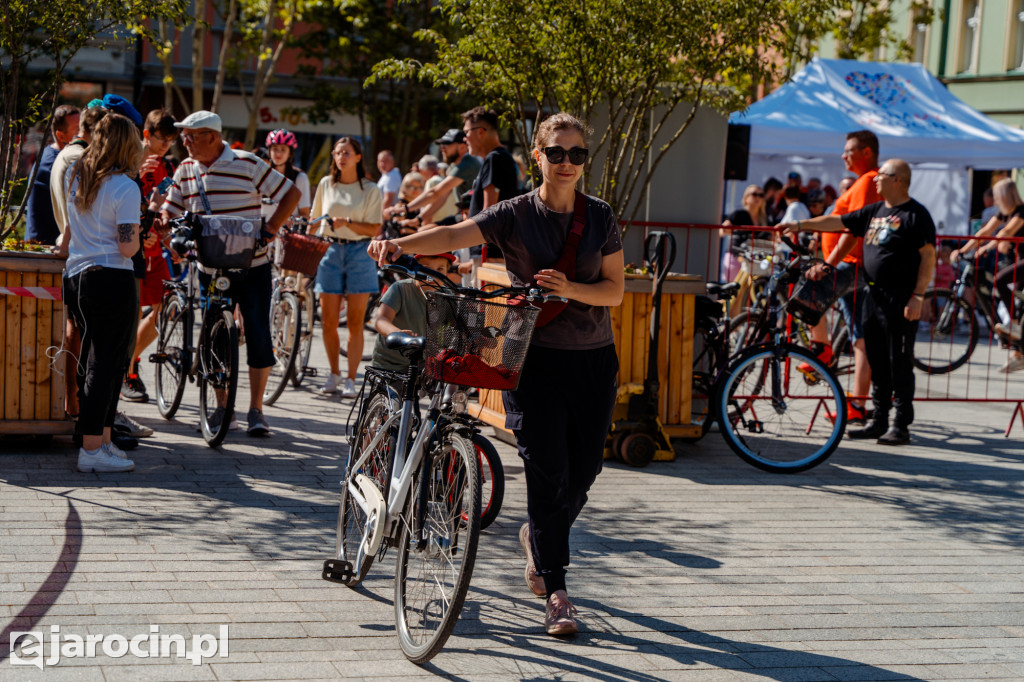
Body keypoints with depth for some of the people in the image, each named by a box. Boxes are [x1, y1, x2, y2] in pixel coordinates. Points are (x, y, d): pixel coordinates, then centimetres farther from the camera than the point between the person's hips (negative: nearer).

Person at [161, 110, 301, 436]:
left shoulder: (248, 164, -7)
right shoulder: (186, 169, 5)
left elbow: (290, 193, -3)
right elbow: (169, 209, 12)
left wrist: (271, 227, -14)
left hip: (252, 266, -3)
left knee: (258, 335, -4)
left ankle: (256, 409, 6)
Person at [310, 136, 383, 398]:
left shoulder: (371, 190, 0)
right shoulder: (326, 184, 8)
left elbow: (374, 229, -5)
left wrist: (347, 223, -18)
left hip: (359, 253, -2)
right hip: (331, 251, 2)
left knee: (355, 323, -1)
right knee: (328, 322, 1)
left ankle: (350, 379, 6)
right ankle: (334, 374, 18)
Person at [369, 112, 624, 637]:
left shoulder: (600, 217, 5)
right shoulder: (515, 214, -3)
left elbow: (615, 290, 5)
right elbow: (453, 236, -17)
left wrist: (570, 289, -15)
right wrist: (400, 244, -34)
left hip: (593, 358, 3)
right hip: (535, 354, -3)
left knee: (583, 470, 6)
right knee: (547, 470, -8)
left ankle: (539, 536, 37)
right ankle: (556, 593, -1)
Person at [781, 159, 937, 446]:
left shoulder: (916, 214, -7)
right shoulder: (874, 211, 15)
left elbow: (928, 256, -11)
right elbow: (838, 222, 22)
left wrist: (917, 296, -16)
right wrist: (801, 225, 19)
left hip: (900, 298, -8)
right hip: (874, 294, 8)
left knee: (900, 364, -4)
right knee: (877, 363, 11)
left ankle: (901, 426, 1)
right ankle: (878, 421, 18)